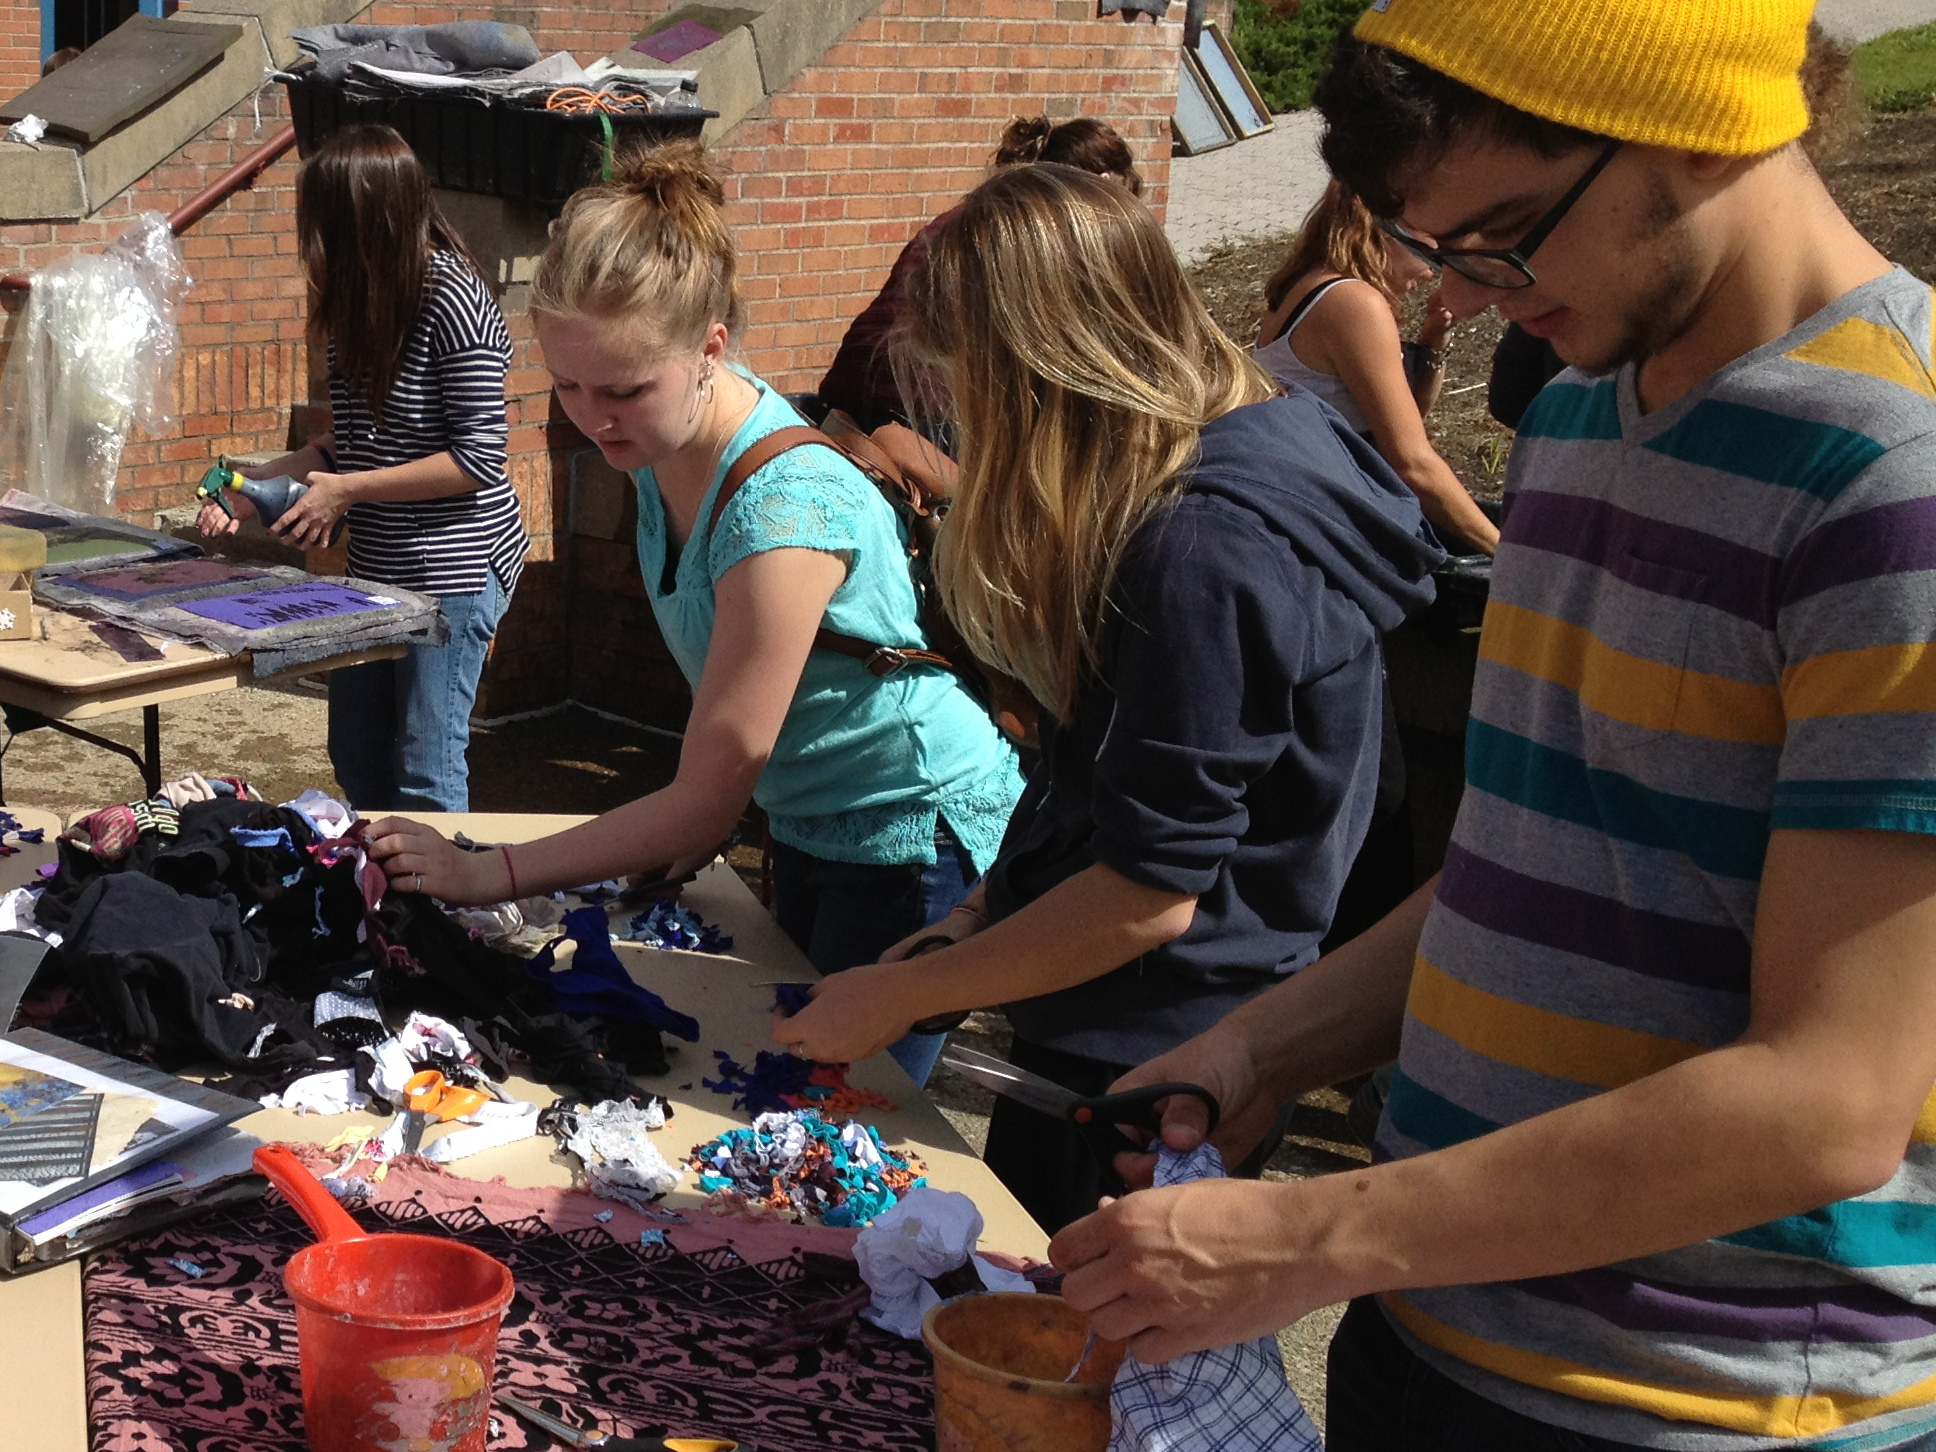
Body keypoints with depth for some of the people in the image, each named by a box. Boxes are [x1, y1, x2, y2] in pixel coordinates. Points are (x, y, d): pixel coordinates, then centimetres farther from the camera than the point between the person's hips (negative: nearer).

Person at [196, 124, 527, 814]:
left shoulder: (450, 302, -19)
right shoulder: (359, 303, 8)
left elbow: (479, 458, -20)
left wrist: (347, 491, -16)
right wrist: (256, 485, 4)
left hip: (454, 569, -9)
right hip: (375, 566, 9)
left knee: (425, 776, -1)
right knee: (356, 763, 17)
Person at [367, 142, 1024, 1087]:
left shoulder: (787, 511, -33)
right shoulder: (660, 443, -7)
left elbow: (704, 805, -26)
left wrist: (488, 874, -22)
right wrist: (701, 826, -1)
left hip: (912, 840, -8)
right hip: (806, 825, 8)